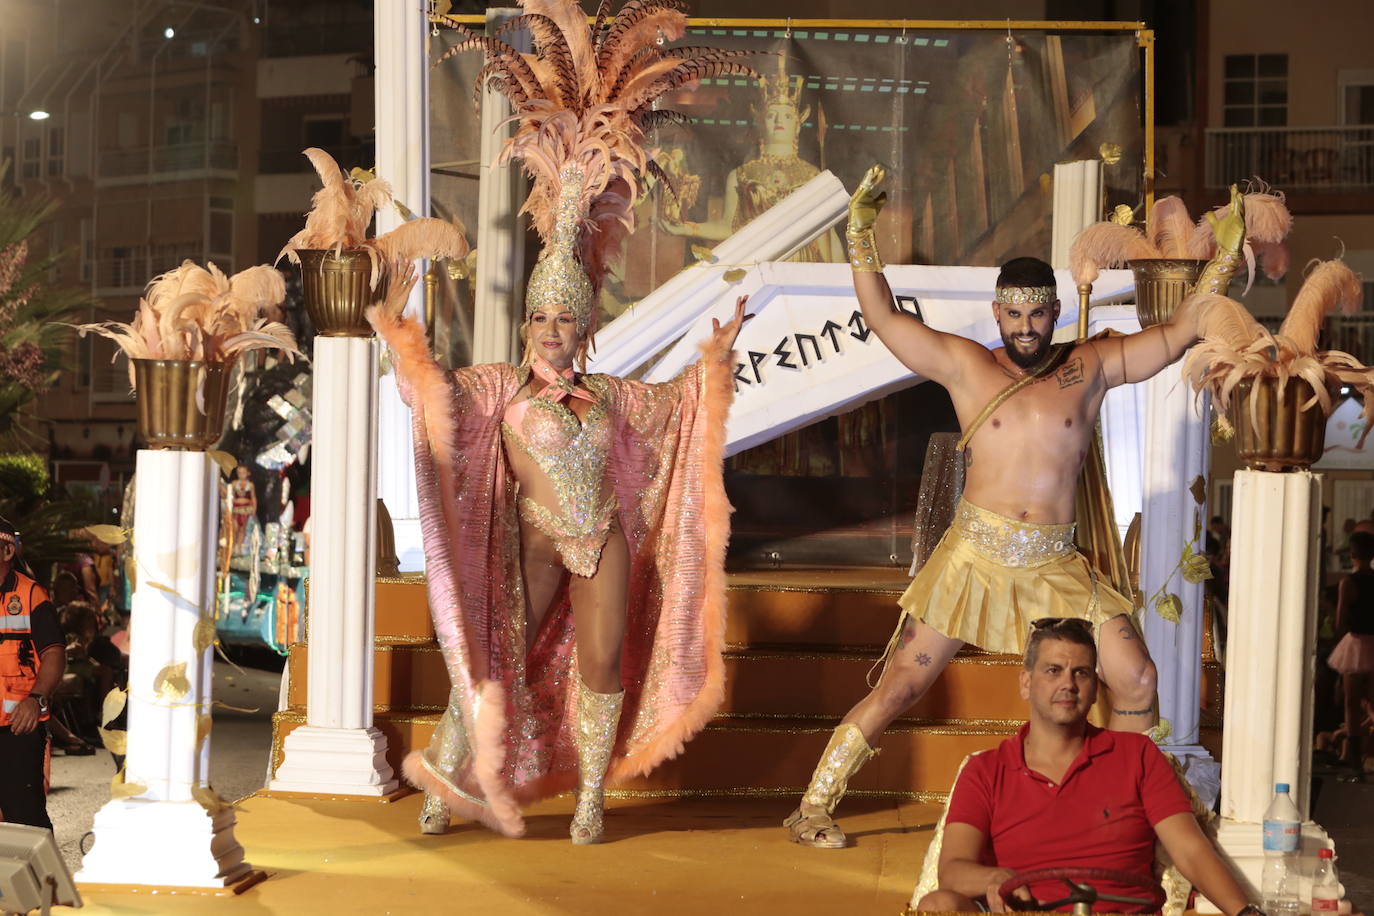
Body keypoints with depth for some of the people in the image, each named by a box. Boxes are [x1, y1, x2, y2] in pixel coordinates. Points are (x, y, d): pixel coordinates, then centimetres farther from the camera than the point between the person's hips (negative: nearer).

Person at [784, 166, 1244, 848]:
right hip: (973, 557, -2)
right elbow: (883, 319, 0)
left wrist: (1226, 255, 6)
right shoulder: (966, 366, 4)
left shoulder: (1092, 367, 8)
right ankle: (812, 808, 10)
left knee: (1136, 681, -2)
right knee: (900, 688, -1)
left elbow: (1180, 333, 10)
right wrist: (860, 233, -5)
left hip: (1056, 565, 2)